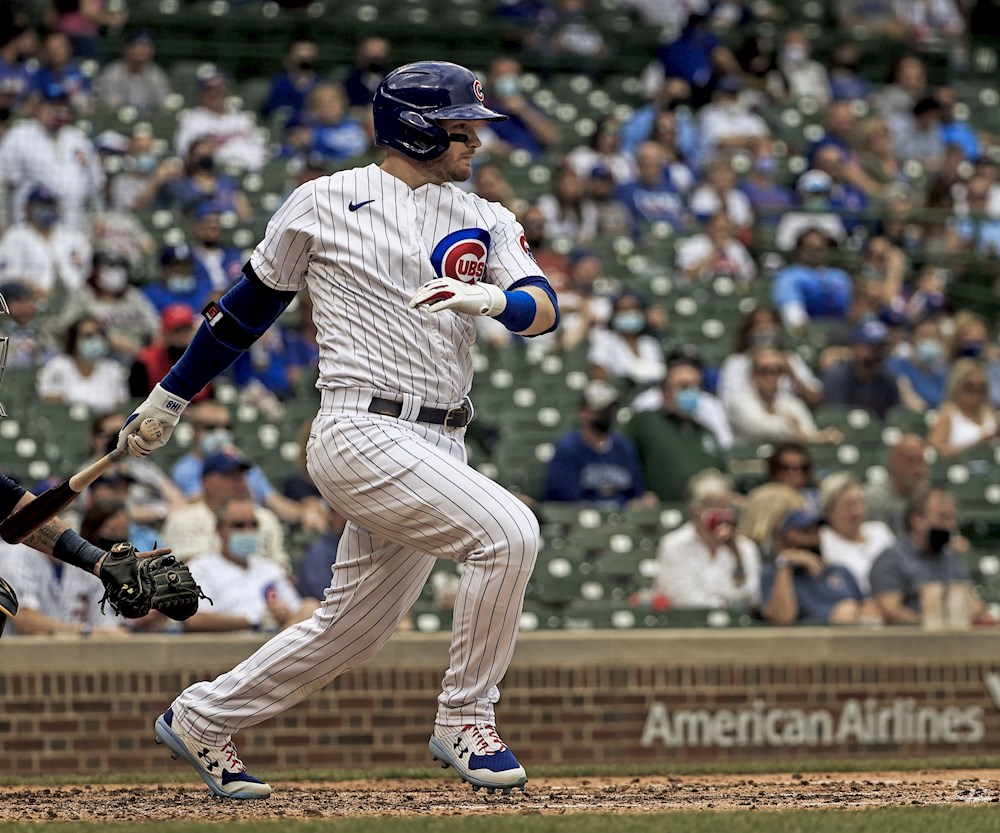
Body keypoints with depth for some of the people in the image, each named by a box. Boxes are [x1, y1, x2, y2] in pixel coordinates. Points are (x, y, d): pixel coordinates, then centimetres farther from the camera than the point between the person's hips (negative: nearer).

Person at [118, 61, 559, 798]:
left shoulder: (485, 222, 13)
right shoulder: (324, 203, 2)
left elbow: (543, 308, -1)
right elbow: (254, 299, 13)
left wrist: (490, 298, -25)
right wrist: (169, 400, 18)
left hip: (438, 447, 6)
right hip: (362, 431, -6)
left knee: (352, 632, 10)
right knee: (508, 531, -23)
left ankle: (202, 720, 30)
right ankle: (465, 721, -9)